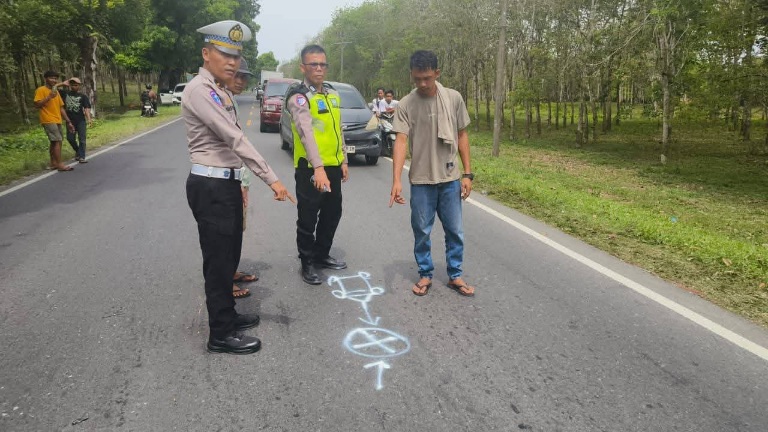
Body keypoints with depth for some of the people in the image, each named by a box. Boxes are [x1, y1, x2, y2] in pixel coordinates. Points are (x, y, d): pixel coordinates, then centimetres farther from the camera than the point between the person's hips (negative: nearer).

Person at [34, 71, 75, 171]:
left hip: (57, 121, 8)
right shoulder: (41, 90, -5)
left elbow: (61, 108, 18)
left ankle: (53, 163, 17)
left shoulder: (56, 91, 17)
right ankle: (59, 164, -16)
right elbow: (37, 105, -14)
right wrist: (49, 97, -21)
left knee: (55, 142, 10)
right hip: (48, 121, -8)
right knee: (57, 141, -15)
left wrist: (68, 122, 13)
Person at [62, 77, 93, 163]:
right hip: (70, 121, 3)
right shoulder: (66, 94, 9)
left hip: (81, 120, -3)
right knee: (70, 138, 5)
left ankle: (81, 157, -1)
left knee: (82, 139, -3)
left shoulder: (83, 96, 2)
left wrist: (89, 119, -25)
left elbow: (87, 108, -9)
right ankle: (77, 151, 30)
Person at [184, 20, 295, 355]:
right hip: (210, 187, -9)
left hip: (226, 184, 9)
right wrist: (271, 179, -27)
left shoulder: (221, 93, 16)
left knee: (229, 256, 17)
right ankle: (221, 334, 10)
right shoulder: (200, 90, -16)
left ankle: (227, 315, 32)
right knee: (218, 260, -2)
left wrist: (238, 183, 16)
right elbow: (235, 139, -24)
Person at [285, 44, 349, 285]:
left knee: (332, 213, 17)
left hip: (333, 166, 7)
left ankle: (322, 255, 35)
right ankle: (307, 263, 19)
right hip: (310, 168, -7)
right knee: (308, 218, 3)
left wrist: (343, 160, 13)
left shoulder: (333, 94, 10)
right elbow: (306, 132, -29)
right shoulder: (298, 96, -15)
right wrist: (318, 167, -40)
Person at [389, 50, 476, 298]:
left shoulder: (454, 98, -2)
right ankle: (425, 275, 26)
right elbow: (400, 141, -15)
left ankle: (455, 276, 25)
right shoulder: (406, 105, -7)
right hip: (421, 180, -1)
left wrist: (467, 174, 0)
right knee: (422, 232, 9)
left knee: (455, 231, 9)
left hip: (450, 179, 1)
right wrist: (396, 180, -27)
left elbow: (462, 136, 4)